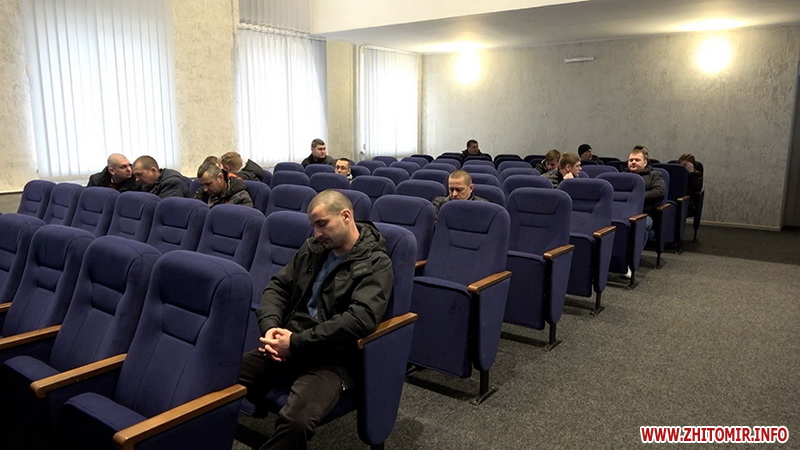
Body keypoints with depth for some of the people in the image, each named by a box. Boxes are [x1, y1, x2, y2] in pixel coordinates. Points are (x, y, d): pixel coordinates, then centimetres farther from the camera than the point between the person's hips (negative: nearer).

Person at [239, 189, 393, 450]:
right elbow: (278, 287, 16)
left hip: (333, 358, -5)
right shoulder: (313, 248, 15)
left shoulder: (376, 263, -5)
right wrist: (271, 326, -6)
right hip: (289, 346, 6)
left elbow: (360, 318, -18)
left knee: (296, 421, -34)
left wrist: (297, 343, -18)